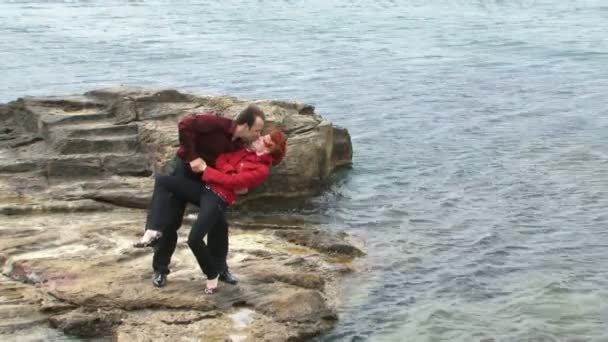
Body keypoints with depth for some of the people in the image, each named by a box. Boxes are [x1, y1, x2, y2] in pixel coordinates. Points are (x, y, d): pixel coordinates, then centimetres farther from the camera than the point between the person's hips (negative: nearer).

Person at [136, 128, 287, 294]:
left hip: (218, 200, -9)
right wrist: (230, 169, -11)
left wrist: (205, 169, -10)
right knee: (162, 181, -3)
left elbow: (232, 181, -16)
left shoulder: (262, 169, -12)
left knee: (194, 239, -21)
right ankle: (155, 230, -14)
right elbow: (220, 160, 8)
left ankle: (212, 275, 7)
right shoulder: (246, 150, 13)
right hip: (203, 188, 9)